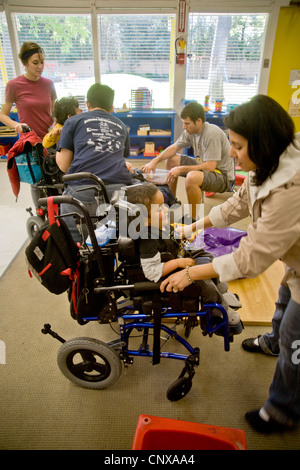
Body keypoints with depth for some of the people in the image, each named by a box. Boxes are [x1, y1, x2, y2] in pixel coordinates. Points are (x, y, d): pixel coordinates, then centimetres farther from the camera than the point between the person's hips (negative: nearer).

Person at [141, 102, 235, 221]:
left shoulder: (213, 134, -26)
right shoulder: (190, 131, -1)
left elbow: (210, 167, -30)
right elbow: (174, 148, 9)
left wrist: (181, 169, -27)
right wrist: (155, 161, -6)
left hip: (223, 176, -9)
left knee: (192, 177, -39)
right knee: (171, 160, 7)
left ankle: (194, 220, -18)